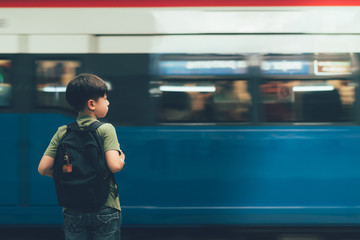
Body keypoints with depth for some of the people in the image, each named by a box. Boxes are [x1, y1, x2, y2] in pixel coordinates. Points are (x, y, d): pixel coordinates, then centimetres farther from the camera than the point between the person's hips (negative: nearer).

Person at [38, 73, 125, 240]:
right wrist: (122, 158, 2)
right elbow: (114, 166, -19)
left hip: (72, 212, 3)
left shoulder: (62, 132, 2)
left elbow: (43, 168, -3)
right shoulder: (105, 129, -8)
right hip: (105, 210, -3)